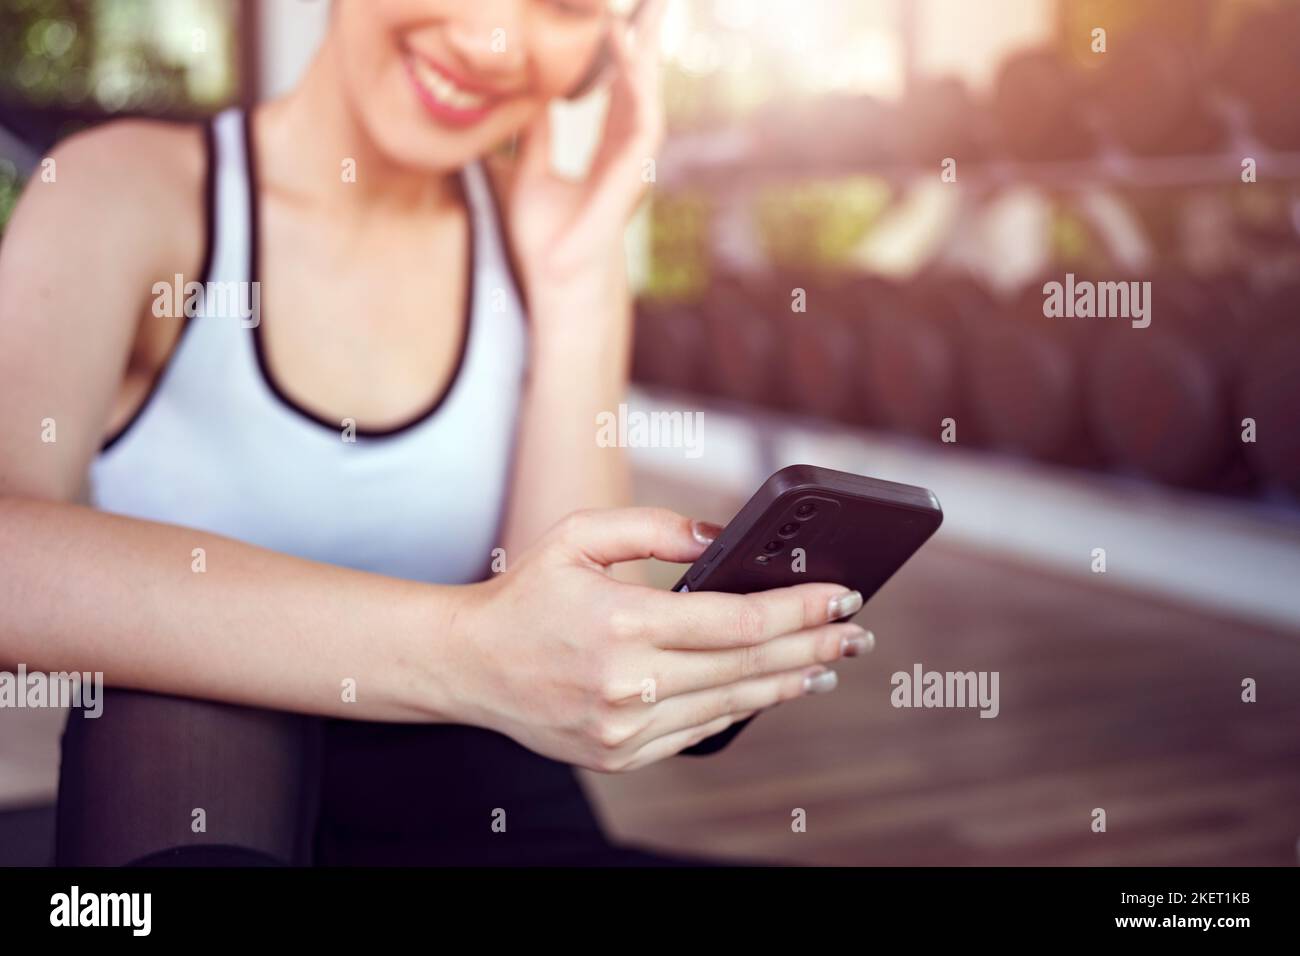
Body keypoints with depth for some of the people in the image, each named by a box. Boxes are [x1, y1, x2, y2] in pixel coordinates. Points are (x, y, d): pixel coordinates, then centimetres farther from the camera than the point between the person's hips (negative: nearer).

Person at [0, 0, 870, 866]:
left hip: (481, 814, 2)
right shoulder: (128, 189, -7)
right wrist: (463, 656, -36)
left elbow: (568, 653, -9)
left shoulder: (547, 230, 2)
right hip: (180, 814, -2)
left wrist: (575, 287, -11)